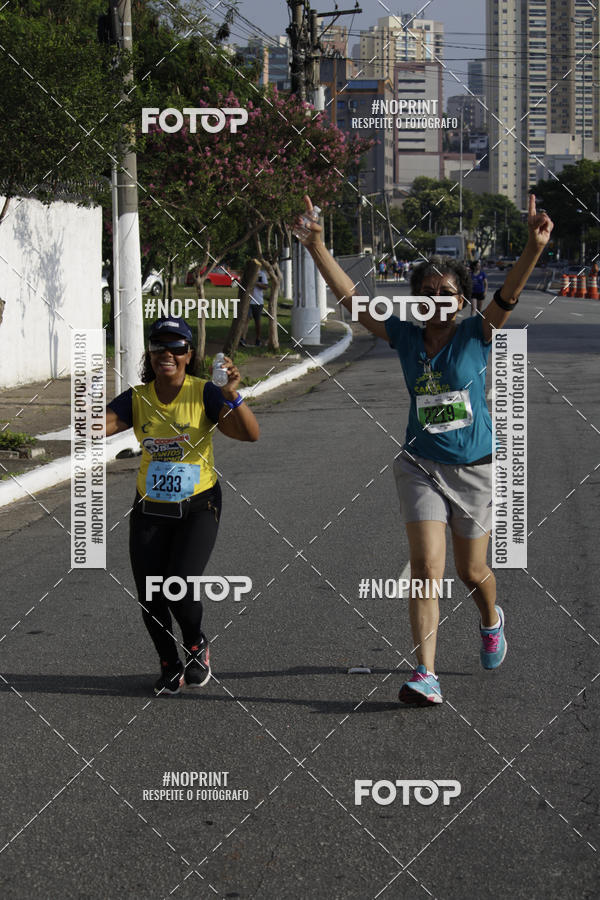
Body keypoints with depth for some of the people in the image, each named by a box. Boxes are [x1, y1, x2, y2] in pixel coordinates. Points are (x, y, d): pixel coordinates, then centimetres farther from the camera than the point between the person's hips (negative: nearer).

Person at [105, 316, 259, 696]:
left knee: (180, 586, -19)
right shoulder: (137, 398, -3)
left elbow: (250, 434, -21)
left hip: (198, 507, -3)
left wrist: (233, 397, -37)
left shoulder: (204, 394, -11)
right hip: (150, 509, 3)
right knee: (150, 597, 0)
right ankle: (170, 666, 25)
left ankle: (197, 645, 13)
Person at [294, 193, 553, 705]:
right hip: (421, 466, 1)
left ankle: (492, 622, 47)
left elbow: (508, 296, -25)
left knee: (472, 572, 11)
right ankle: (426, 676, -14)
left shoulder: (477, 335, -7)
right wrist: (317, 248, -19)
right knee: (426, 566, -12)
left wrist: (535, 249, -43)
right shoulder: (405, 337, -2)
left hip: (475, 468, -1)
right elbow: (350, 297, -7)